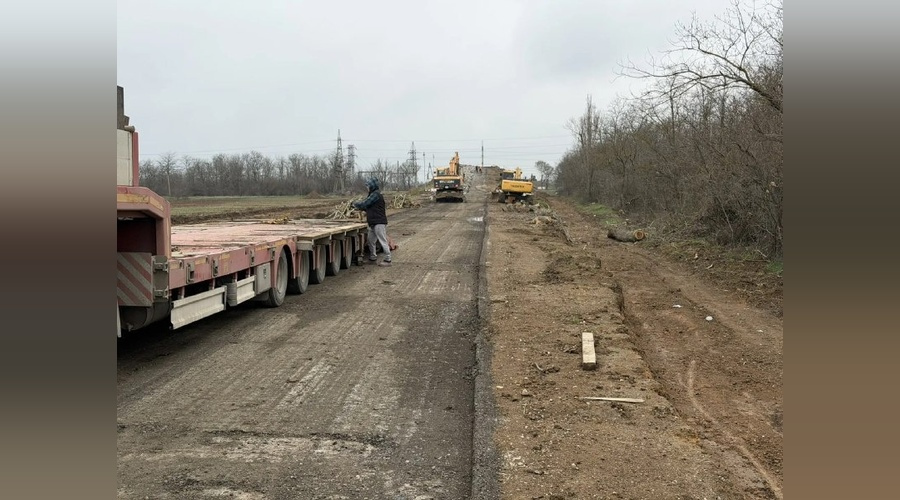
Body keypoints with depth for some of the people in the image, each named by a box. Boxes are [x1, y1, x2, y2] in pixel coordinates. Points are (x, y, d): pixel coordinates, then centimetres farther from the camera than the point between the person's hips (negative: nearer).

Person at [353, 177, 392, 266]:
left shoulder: (376, 194, -14)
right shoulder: (373, 194, 17)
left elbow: (364, 204, -15)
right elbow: (367, 206, 20)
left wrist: (355, 204, 1)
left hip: (379, 223, -10)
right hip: (373, 223, 11)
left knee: (383, 241, -6)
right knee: (370, 241, 14)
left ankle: (387, 260, -2)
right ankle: (373, 258, 24)